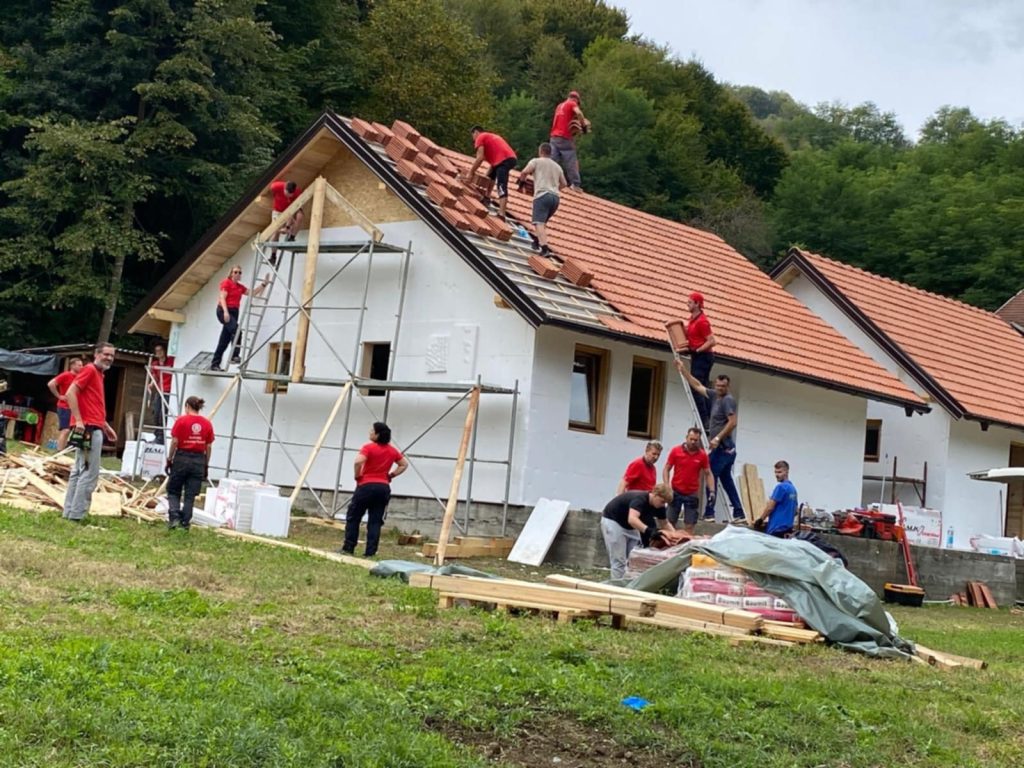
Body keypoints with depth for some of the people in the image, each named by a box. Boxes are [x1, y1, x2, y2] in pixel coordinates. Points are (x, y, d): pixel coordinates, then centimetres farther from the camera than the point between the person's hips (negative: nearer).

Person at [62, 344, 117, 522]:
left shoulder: (99, 374, 20)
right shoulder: (90, 370, -8)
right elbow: (70, 393, -19)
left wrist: (106, 426, 24)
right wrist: (78, 420, -23)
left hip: (93, 429, 10)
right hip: (89, 429, -10)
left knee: (79, 472, 12)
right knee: (89, 473, -9)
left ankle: (69, 512, 16)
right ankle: (76, 514, -7)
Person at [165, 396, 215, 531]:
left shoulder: (181, 420, -6)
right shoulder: (207, 423, 3)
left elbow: (174, 442, -7)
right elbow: (208, 447, 4)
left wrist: (169, 459, 2)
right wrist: (206, 465, 12)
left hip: (182, 458, -2)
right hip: (199, 460, 2)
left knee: (173, 491, 12)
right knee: (190, 495, 8)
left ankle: (174, 517, -3)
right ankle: (185, 522, 8)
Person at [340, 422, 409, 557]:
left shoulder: (369, 447, -9)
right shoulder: (392, 450, 9)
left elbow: (358, 462, -24)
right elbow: (404, 465, 17)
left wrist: (357, 476, -7)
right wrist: (390, 475, 12)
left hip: (367, 485, -5)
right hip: (383, 487, 5)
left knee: (353, 517, 7)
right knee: (375, 521, 6)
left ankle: (348, 548, 8)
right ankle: (370, 552, 1)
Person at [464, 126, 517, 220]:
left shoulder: (480, 137, 8)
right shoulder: (491, 137, 35)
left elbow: (480, 158, -4)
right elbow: (494, 159, 30)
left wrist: (470, 173, 1)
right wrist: (486, 176, 26)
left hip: (503, 160, -9)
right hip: (511, 158, 9)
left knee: (501, 187, -18)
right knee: (491, 174, 35)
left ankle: (502, 214, -29)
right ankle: (487, 197, 35)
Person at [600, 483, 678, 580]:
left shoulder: (658, 506, -9)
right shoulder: (639, 499, -32)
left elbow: (665, 523, 6)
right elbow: (632, 519, -49)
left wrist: (674, 534, -11)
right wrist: (649, 531, -59)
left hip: (630, 527, 8)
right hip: (612, 521, -8)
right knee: (619, 561, -10)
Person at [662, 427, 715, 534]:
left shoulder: (702, 455, -2)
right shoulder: (676, 451, -4)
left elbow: (708, 474, 6)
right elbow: (666, 469, 0)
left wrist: (712, 491, -6)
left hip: (692, 494, 0)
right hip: (675, 492, 0)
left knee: (689, 526, 1)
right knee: (670, 523, 6)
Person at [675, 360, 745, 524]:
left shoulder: (728, 400, -10)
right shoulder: (715, 396, 13)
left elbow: (733, 422, -18)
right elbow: (697, 386, 22)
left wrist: (718, 438, -22)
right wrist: (683, 370, 22)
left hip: (723, 447, -9)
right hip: (724, 448, 9)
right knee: (726, 480, 9)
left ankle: (709, 513, -11)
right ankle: (739, 515, 8)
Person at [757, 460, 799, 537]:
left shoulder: (780, 487, -12)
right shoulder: (793, 488, 14)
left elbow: (770, 507, -12)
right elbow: (795, 511, 21)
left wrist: (760, 520, 0)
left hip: (776, 528, -9)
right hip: (788, 528, 9)